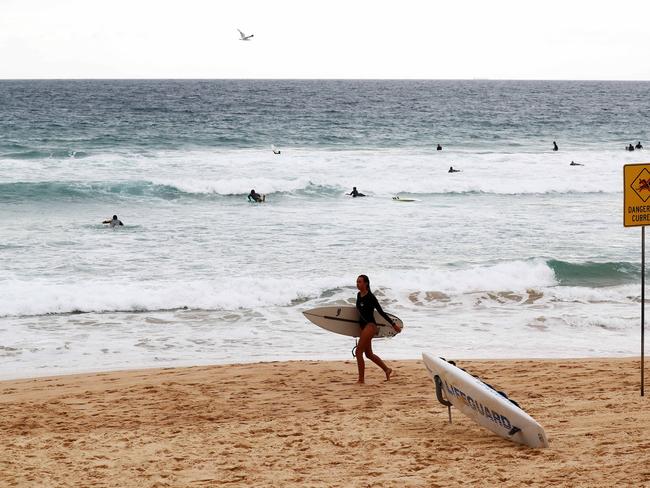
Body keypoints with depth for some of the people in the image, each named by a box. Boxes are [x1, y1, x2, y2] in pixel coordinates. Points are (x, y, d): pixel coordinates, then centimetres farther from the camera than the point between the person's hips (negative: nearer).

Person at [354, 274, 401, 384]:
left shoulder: (370, 297, -14)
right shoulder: (359, 295, 9)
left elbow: (381, 312, -10)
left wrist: (393, 324, -6)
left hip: (370, 326, -9)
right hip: (363, 326, 9)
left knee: (359, 351, -12)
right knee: (368, 354, 15)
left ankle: (361, 379, -8)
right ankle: (387, 370, 31)